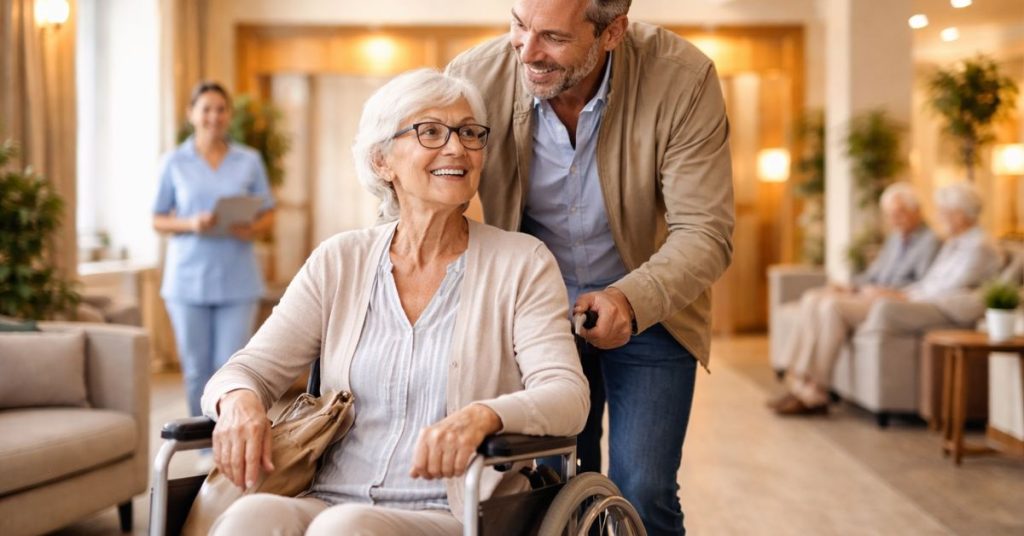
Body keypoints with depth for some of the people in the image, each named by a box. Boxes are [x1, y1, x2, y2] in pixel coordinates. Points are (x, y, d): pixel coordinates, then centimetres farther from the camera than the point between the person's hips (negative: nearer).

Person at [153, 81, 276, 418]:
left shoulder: (250, 161, 7)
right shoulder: (174, 162, 5)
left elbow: (269, 216, 9)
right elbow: (158, 220, 5)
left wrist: (253, 229, -13)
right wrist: (191, 224, -14)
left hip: (237, 280, 0)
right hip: (188, 279, 0)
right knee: (197, 369, 5)